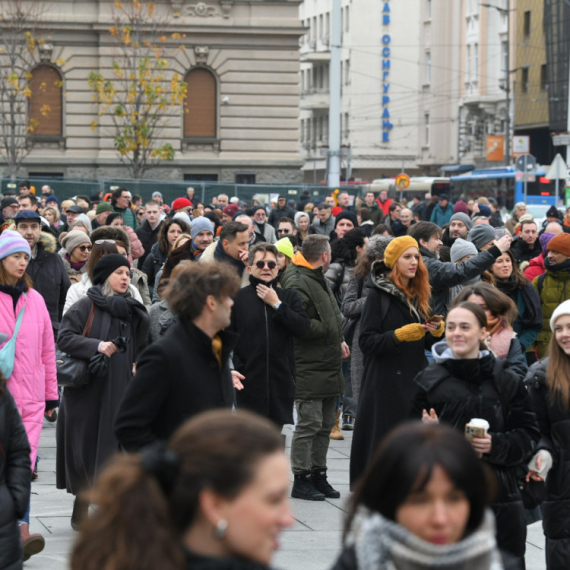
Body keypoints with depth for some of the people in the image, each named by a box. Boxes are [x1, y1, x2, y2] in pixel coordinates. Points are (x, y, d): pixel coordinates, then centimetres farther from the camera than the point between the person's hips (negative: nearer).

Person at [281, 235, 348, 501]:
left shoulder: (320, 281, 18)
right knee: (309, 424, -6)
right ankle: (301, 480, 1)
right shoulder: (298, 284, -16)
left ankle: (318, 474, 23)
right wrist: (329, 331, -15)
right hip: (309, 368, -10)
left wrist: (338, 341, 11)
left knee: (325, 424, 14)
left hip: (328, 366, 10)